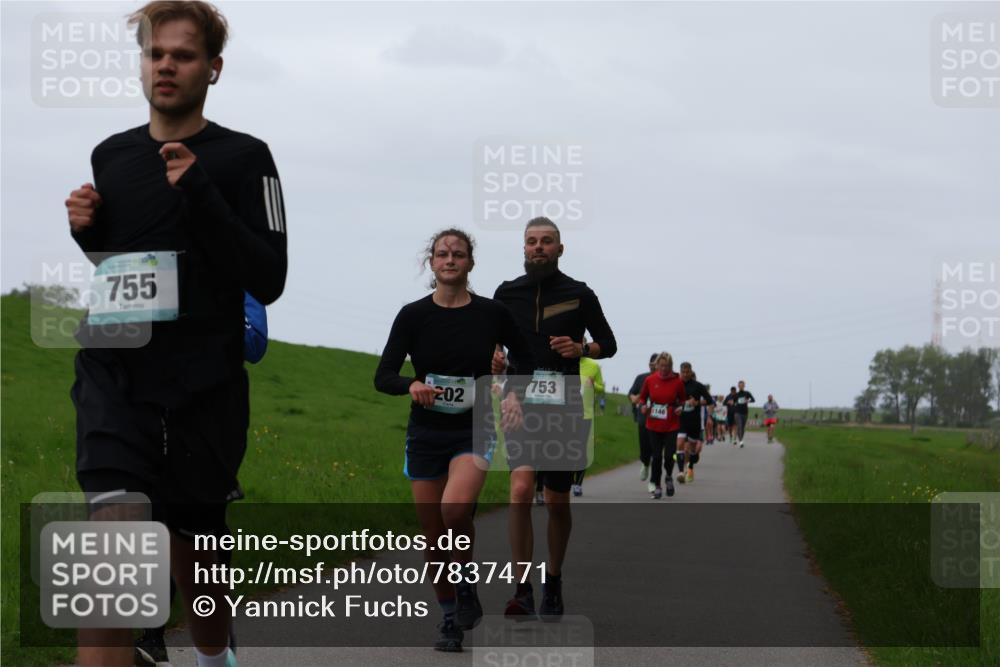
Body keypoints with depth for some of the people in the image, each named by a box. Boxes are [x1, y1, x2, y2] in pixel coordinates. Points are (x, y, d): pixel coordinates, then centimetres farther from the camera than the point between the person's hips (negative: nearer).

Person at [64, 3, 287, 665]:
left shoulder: (244, 158, -2)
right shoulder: (110, 155, 11)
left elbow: (268, 280, -10)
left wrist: (200, 194, -19)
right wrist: (84, 228, 3)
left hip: (202, 386, -2)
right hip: (112, 373, 2)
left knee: (192, 552, 14)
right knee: (114, 534, -20)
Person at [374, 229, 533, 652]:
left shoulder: (492, 313, -2)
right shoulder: (413, 315, -3)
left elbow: (526, 358, 14)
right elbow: (383, 377, -5)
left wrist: (512, 392, -4)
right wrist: (411, 385, -26)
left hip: (474, 430, -2)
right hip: (426, 433, 2)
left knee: (455, 507, -28)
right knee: (431, 534, 2)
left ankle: (466, 583, -2)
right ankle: (450, 618, 21)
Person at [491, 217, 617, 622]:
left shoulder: (579, 295, 2)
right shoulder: (507, 293, 6)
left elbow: (608, 344, 11)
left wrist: (582, 349, -10)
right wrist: (493, 359, -4)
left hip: (564, 407, 0)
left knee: (557, 502, 9)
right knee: (521, 489, -21)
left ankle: (553, 582, 31)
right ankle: (523, 592, -19)